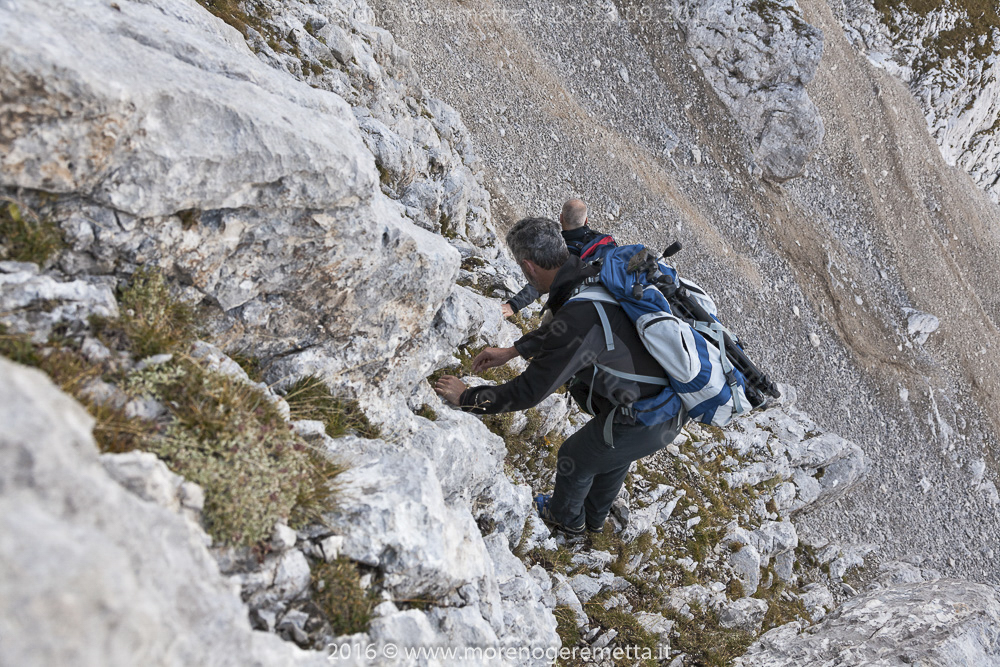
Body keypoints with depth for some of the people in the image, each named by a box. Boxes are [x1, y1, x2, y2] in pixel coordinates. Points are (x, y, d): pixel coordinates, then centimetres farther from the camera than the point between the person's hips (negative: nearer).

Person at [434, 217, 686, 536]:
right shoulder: (596, 275, -3)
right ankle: (595, 517, 61)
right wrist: (511, 351, 26)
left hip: (641, 423, -7)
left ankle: (566, 517, 51)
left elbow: (528, 392, -22)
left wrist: (466, 397, -7)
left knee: (575, 458, 21)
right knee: (614, 456, 34)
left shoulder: (579, 316, -30)